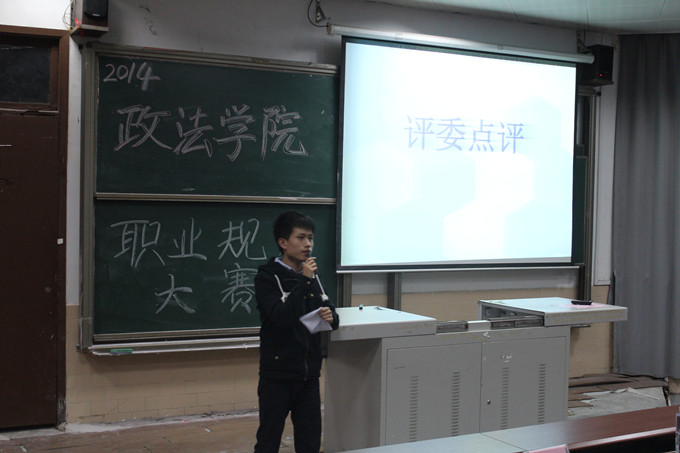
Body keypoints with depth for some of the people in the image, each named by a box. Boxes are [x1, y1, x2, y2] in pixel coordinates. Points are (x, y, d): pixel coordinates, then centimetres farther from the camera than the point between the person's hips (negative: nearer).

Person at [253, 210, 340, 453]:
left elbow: (329, 312, 14)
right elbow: (282, 316, -21)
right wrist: (304, 281, -22)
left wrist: (331, 317, -9)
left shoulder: (313, 274, 10)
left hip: (309, 373, 5)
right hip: (278, 374, -5)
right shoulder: (267, 276, -8)